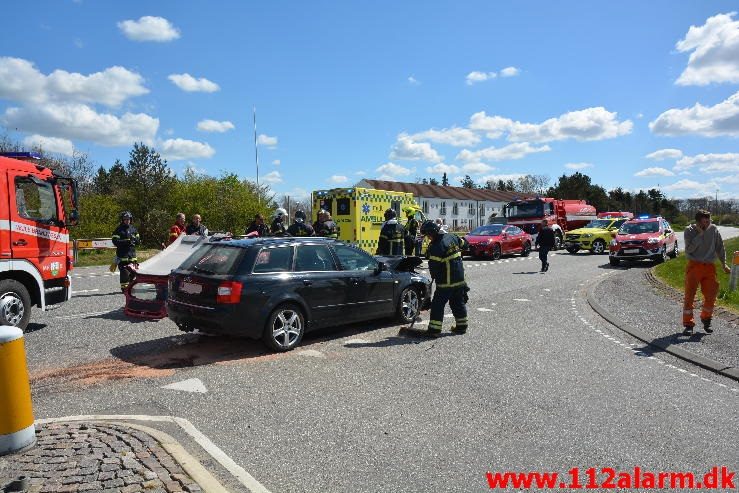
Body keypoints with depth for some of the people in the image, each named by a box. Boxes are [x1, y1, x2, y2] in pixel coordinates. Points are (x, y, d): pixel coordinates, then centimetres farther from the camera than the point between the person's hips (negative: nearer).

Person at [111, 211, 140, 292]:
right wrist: (126, 242, -20)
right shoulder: (119, 229, -1)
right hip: (122, 254, -5)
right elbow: (115, 241, -9)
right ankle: (124, 287, -3)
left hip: (132, 254, 5)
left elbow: (138, 240, 16)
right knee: (124, 272, -9)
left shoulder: (133, 228, 14)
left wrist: (135, 240, -7)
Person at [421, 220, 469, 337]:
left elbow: (433, 266, -17)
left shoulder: (436, 247, -21)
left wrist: (434, 277, 2)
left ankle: (434, 329, -2)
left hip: (446, 281, -8)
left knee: (438, 304, -2)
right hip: (460, 278, 8)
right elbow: (463, 244, 22)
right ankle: (461, 326, 26)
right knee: (459, 302, 18)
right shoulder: (451, 237, 3)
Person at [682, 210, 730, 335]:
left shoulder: (713, 229, 2)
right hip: (694, 266, -3)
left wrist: (723, 263, 11)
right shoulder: (689, 230, -6)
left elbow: (720, 247, 13)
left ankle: (706, 320, 28)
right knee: (689, 295, -4)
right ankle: (688, 324, 5)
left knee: (711, 296, 4)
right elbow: (689, 249, -16)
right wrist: (700, 234, -18)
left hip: (709, 267, 3)